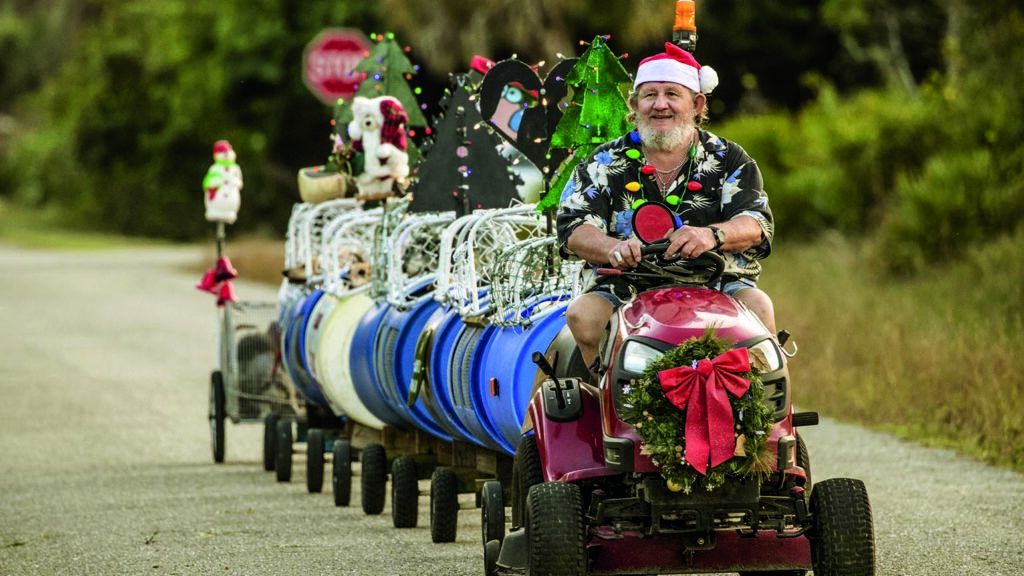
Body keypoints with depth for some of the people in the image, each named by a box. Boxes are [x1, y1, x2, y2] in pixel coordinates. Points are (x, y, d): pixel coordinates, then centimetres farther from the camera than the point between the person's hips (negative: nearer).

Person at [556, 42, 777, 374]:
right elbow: (572, 229, -2)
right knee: (582, 314, -27)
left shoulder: (727, 160, 9)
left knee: (758, 306, -30)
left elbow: (756, 224, -5)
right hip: (627, 289, 1)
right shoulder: (605, 163, 10)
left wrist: (712, 235, -30)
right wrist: (615, 248, -27)